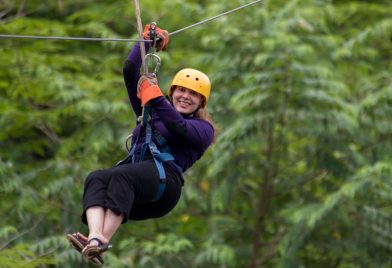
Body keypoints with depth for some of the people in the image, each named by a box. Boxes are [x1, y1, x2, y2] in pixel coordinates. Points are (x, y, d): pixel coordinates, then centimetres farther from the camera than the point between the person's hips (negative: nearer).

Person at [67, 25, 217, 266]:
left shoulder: (203, 128, 18)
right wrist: (148, 42, 27)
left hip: (165, 178, -5)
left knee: (121, 175, -37)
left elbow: (179, 127, -6)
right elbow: (130, 72, 32)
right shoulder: (150, 112, 35)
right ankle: (94, 236, -58)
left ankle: (103, 241, -58)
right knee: (96, 179, -30)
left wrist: (154, 96, -9)